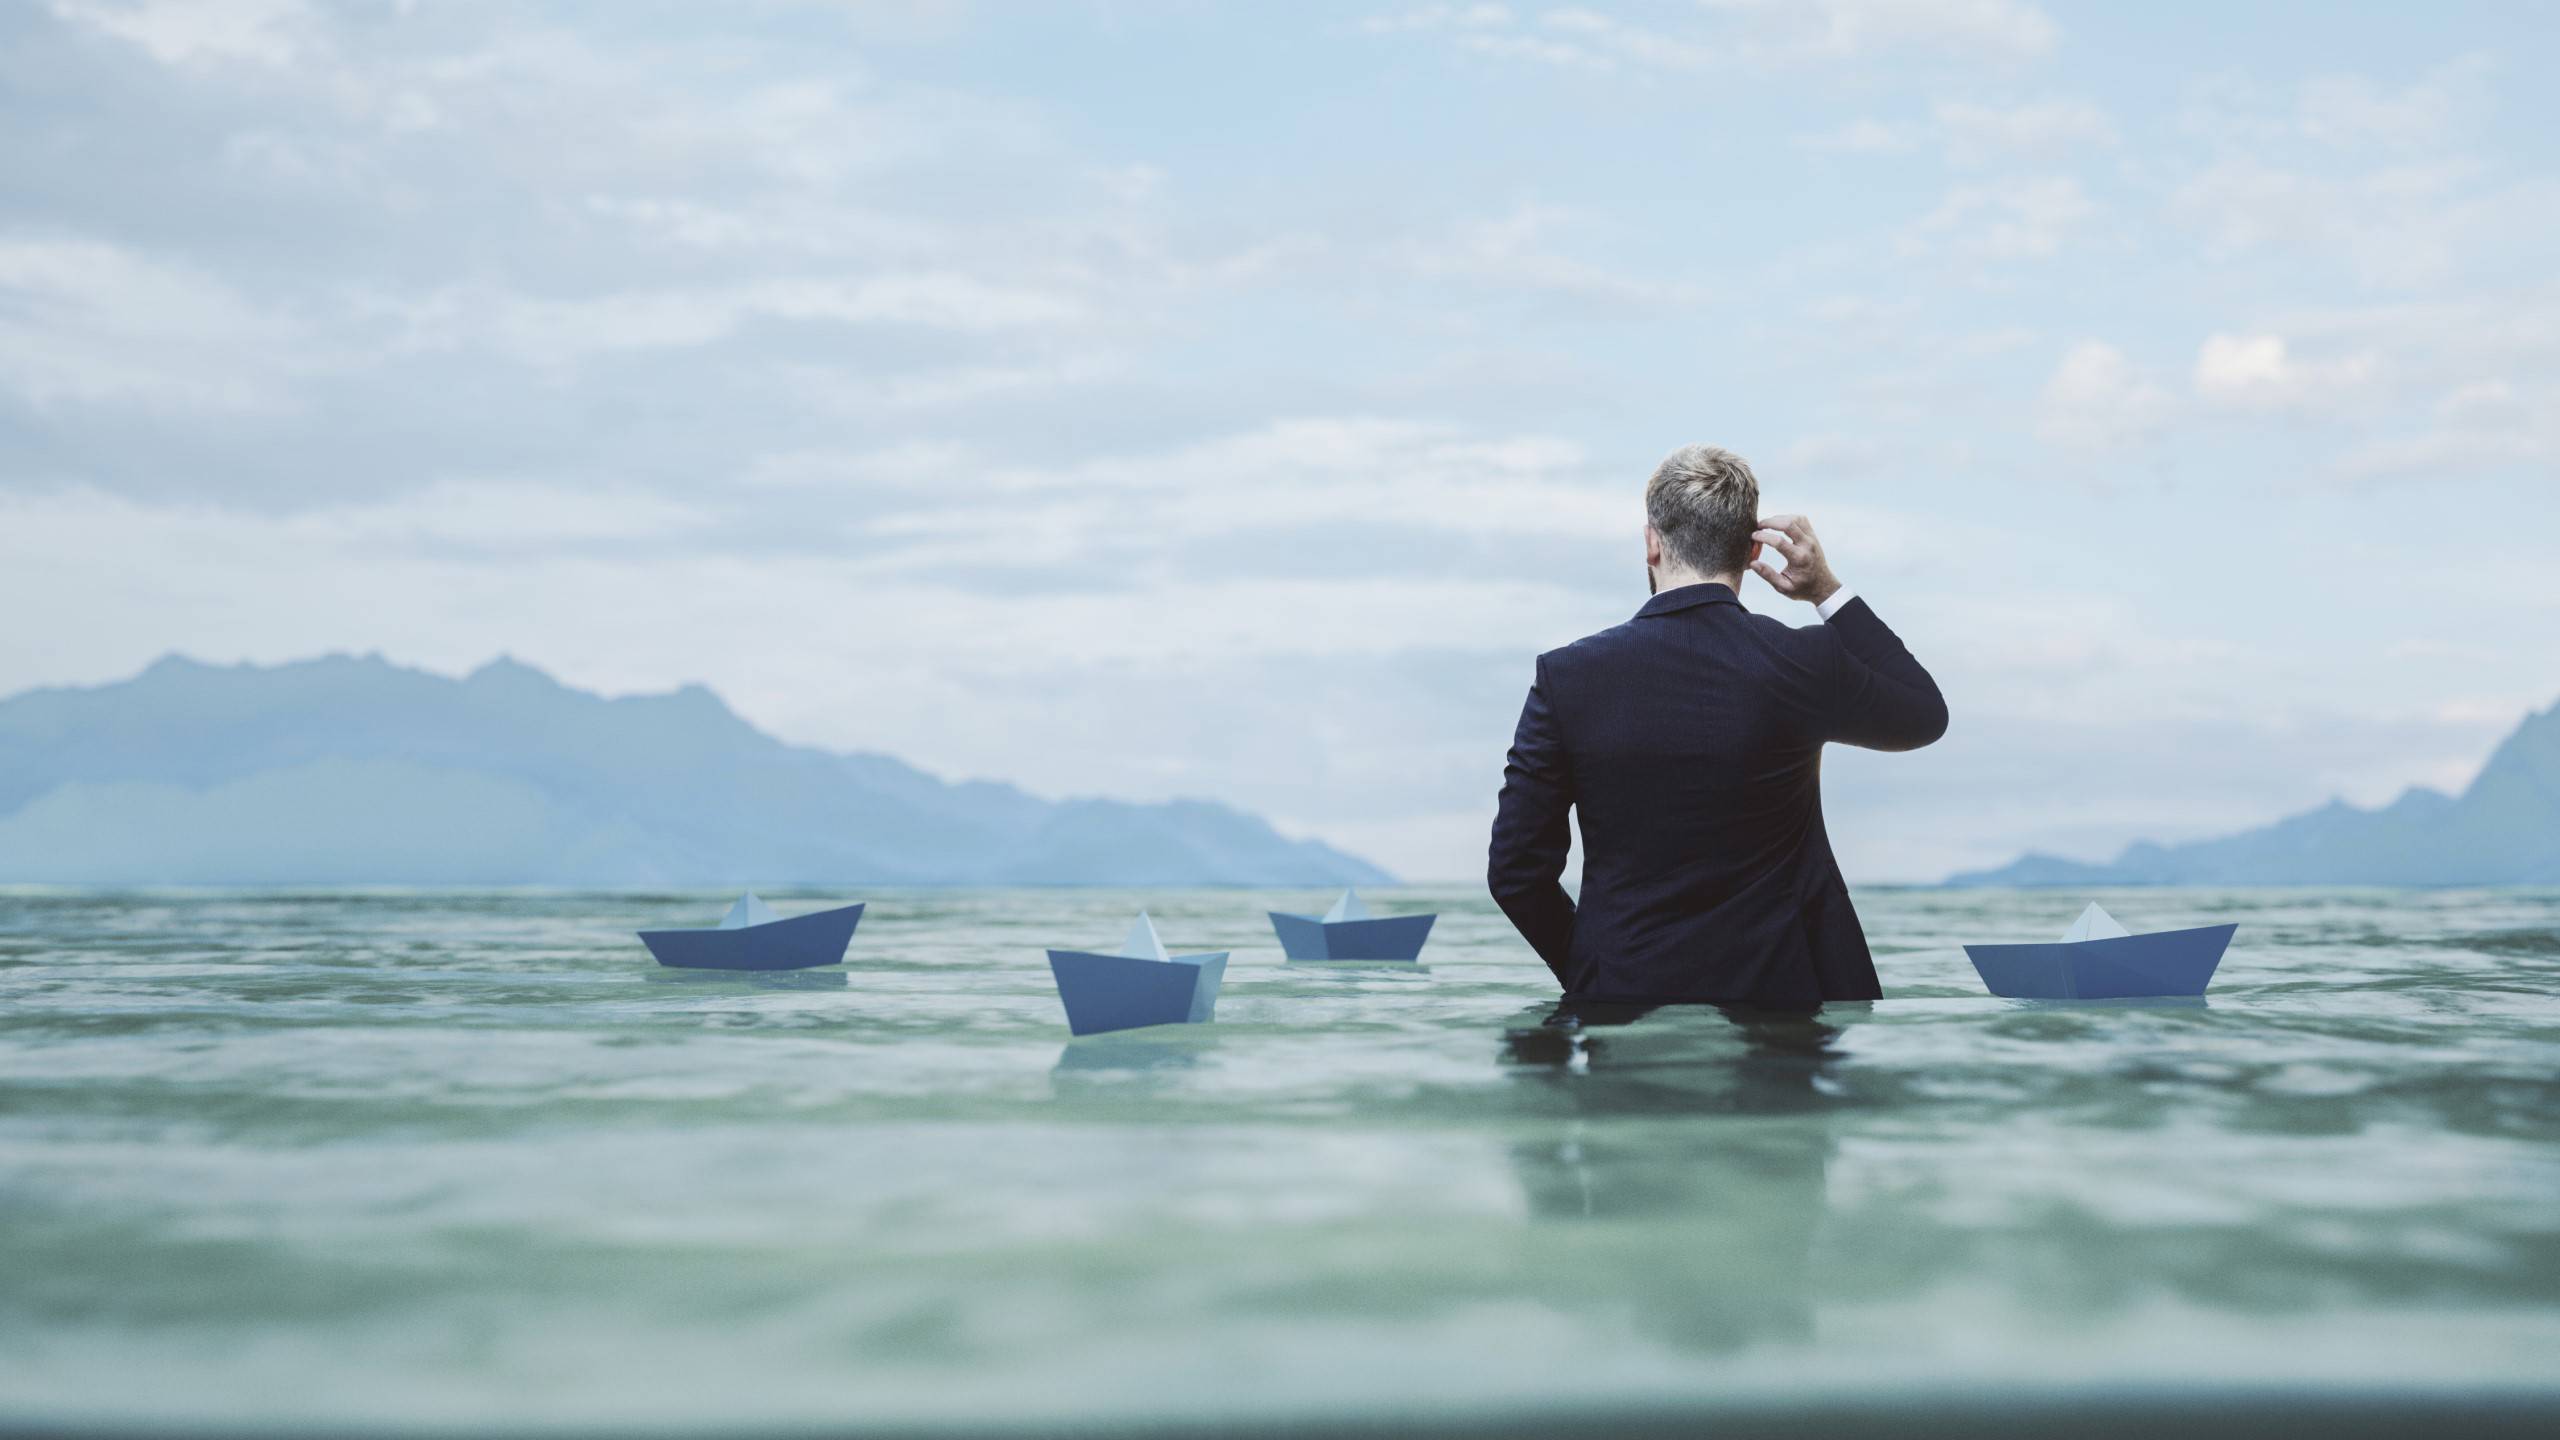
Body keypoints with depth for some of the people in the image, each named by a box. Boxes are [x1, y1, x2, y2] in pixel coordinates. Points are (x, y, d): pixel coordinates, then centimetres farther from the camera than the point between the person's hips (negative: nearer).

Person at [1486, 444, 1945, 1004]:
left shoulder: (1567, 675, -11)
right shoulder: (1801, 662, -12)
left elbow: (1515, 871, -7)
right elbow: (1926, 716, 9)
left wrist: (1582, 967, 9)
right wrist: (1829, 592, 6)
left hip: (1626, 989, 0)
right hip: (1779, 987, 0)